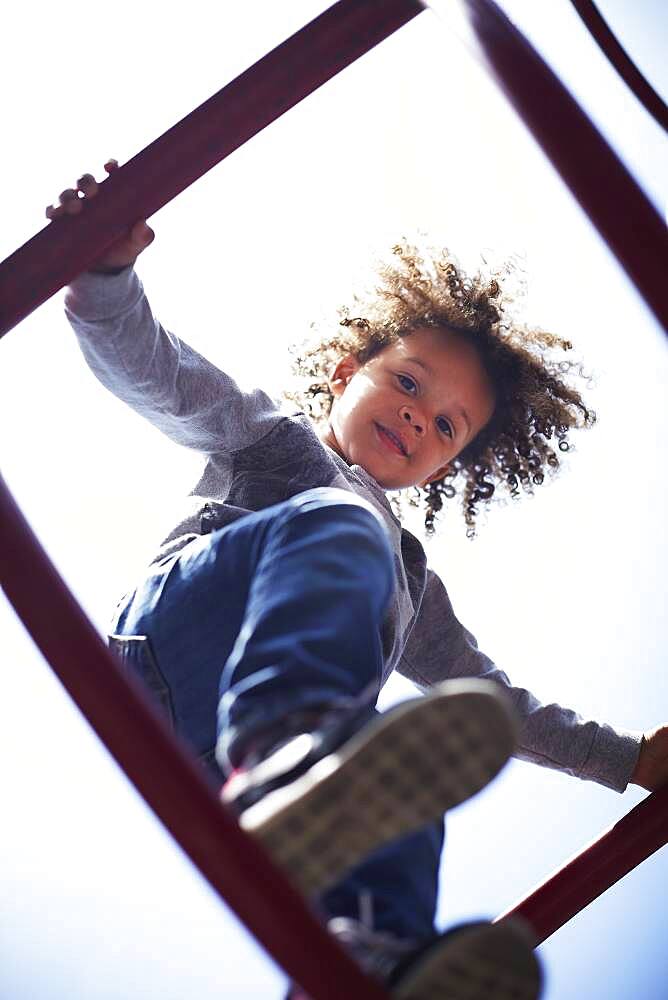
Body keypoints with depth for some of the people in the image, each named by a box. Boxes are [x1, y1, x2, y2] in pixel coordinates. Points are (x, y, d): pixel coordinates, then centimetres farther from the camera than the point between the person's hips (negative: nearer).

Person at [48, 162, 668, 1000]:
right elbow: (150, 374, 10)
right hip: (175, 636, -4)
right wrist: (106, 272, -11)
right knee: (336, 523, -30)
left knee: (405, 778, -30)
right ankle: (285, 758, -58)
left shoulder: (409, 579, 38)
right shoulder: (266, 433, 28)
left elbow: (494, 701, 38)